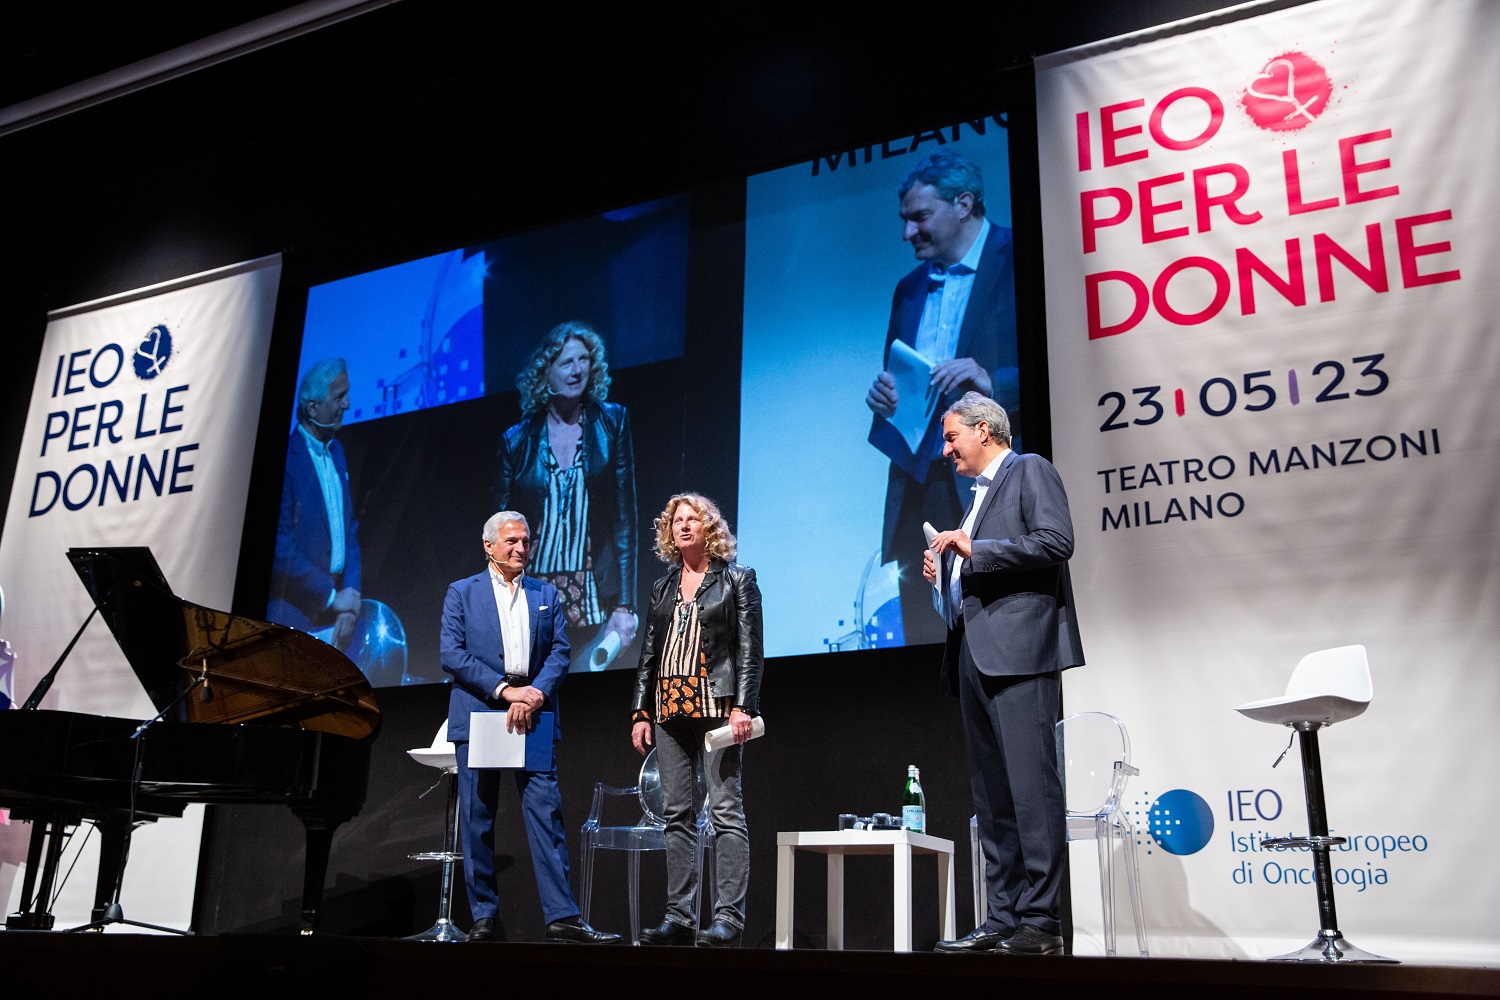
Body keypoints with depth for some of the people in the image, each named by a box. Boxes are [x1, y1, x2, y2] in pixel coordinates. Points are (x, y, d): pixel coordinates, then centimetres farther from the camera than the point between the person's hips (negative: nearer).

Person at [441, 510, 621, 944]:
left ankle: (562, 916, -7)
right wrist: (504, 689, -13)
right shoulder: (462, 593, 8)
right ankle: (485, 917, 10)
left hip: (533, 716, 1)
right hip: (477, 714, -1)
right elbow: (452, 654, -3)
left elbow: (560, 652, 6)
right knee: (477, 820, 2)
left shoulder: (547, 595, 15)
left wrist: (535, 692, -13)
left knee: (546, 812, -7)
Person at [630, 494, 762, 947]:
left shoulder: (736, 579, 5)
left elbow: (750, 649, -3)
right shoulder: (663, 587, 18)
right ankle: (679, 917, 10)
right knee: (677, 815, 6)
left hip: (717, 706, -5)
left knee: (726, 810, -7)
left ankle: (729, 917, -5)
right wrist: (640, 712, 9)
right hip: (669, 709, 5)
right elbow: (648, 654, 17)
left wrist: (743, 707, -13)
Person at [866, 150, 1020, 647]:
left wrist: (994, 383, -23)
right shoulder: (910, 288, 20)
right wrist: (883, 394, 3)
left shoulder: (1017, 262, -2)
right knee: (919, 625, 6)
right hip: (916, 477, 7)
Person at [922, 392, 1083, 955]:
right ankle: (1002, 920, 10)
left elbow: (1056, 541, -13)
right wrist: (944, 574, 12)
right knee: (991, 796, 7)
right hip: (973, 655, 9)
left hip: (1018, 649, -9)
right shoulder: (978, 495, 27)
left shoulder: (1031, 471, 3)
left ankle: (1041, 923, -8)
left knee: (1031, 786, -11)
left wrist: (975, 550, -13)